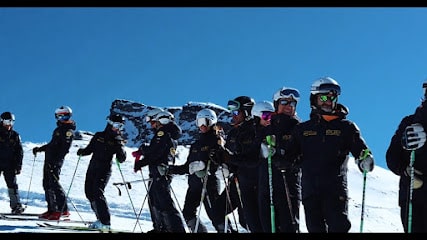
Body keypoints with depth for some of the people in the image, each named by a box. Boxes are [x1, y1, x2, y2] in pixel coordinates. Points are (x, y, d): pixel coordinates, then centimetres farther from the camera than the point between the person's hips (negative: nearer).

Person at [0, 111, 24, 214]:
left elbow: (19, 152, 10)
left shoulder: (15, 135, 8)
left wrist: (18, 165, 3)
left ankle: (16, 205, -2)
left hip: (10, 165, 1)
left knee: (12, 184, -2)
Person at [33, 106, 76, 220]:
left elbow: (65, 148, -20)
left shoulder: (68, 130, -10)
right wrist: (40, 149, 25)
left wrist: (56, 160, -26)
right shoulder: (59, 128, 19)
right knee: (47, 184, 8)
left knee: (54, 183, -13)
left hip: (56, 161, -10)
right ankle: (52, 209, 11)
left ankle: (62, 209, -10)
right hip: (49, 160, 10)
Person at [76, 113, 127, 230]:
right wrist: (82, 151, -4)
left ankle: (105, 222, -18)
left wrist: (120, 147, -24)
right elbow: (89, 149, 17)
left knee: (97, 192, -18)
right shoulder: (98, 136, 10)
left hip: (104, 171, -6)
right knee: (89, 192, 5)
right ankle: (101, 218, 15)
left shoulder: (118, 141, 0)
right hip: (92, 168, 6)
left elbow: (121, 159, -7)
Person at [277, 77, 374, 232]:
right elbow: (288, 158, 13)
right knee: (315, 228, 4)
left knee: (338, 227, -10)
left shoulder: (346, 127, 9)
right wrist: (274, 154, -8)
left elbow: (361, 150, 3)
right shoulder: (302, 129, 15)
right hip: (310, 189, 3)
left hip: (336, 189, -2)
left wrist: (365, 161, -21)